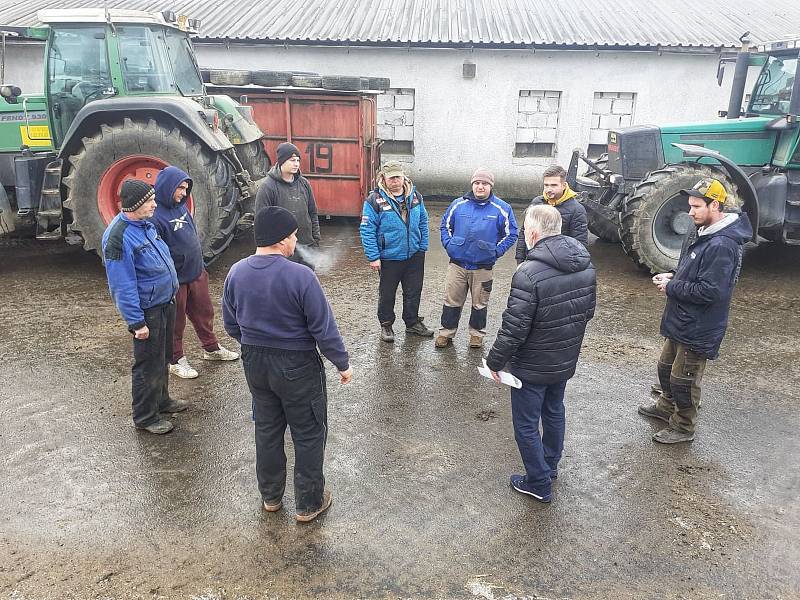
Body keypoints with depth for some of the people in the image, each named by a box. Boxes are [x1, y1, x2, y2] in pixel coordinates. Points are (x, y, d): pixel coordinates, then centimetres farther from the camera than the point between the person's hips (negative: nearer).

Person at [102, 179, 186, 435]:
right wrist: (136, 322, -21)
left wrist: (172, 292, 22)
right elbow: (123, 286, -23)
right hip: (148, 309, -9)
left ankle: (161, 399, 41)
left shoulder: (144, 224, 5)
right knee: (148, 364, 4)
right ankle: (145, 416, 20)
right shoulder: (119, 237, -24)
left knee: (163, 356, 23)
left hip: (165, 302, 9)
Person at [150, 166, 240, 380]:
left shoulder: (180, 206, 4)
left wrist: (200, 263, 19)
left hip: (196, 273, 8)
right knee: (176, 322, 10)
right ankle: (176, 360, 27)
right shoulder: (155, 216, -22)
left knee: (204, 313, 20)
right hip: (175, 279, -8)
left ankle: (212, 349, 39)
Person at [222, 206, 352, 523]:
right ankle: (309, 503, 27)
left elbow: (230, 324, 6)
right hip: (297, 366, -6)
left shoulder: (236, 273, -6)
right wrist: (343, 364, -6)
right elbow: (324, 328, -19)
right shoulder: (300, 276, -24)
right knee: (309, 435, 13)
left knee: (267, 429, 22)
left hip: (254, 363, 6)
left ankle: (271, 496, 39)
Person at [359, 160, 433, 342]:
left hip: (414, 255, 4)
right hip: (389, 257, -4)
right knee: (387, 293, 11)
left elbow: (423, 223, 12)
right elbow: (367, 230, -12)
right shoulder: (375, 199, -12)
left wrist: (423, 247, 8)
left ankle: (413, 323, 33)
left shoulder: (415, 196, 3)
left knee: (414, 291, 16)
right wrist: (373, 257, -15)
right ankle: (386, 325, 28)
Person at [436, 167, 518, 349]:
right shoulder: (458, 204, 1)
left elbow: (511, 234, 3)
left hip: (483, 267, -1)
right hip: (457, 264, 1)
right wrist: (448, 245, 2)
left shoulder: (501, 209, -4)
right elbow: (445, 225, 14)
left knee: (479, 303, 12)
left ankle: (477, 333, 30)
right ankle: (446, 332, 22)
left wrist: (496, 251, -6)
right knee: (451, 300, 7)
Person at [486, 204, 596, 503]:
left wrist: (495, 361, -12)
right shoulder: (586, 265, -4)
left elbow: (514, 329, -26)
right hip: (567, 362, 8)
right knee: (554, 412, 27)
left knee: (526, 425, 10)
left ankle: (539, 483, 23)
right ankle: (550, 466, 46)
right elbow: (588, 311, 8)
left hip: (532, 366, -8)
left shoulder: (529, 273, -29)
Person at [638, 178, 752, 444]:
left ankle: (683, 427, 27)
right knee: (666, 367, 25)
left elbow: (709, 292, -30)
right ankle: (666, 406, 47)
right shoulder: (702, 234, 5)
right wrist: (673, 277, 0)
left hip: (697, 329, -9)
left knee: (683, 379, 7)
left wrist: (671, 287, -19)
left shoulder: (722, 246, -27)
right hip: (681, 321, 10)